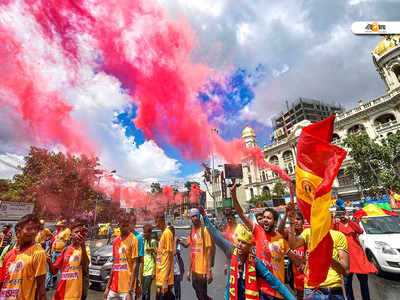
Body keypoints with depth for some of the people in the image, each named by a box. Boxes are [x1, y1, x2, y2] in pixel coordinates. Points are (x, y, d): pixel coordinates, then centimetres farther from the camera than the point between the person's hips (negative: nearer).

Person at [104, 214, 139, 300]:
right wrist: (108, 287, 13)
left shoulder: (133, 239, -13)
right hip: (114, 288, 6)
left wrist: (130, 291, -16)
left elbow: (134, 264, -14)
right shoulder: (115, 240, 6)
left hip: (126, 289, -5)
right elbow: (114, 264, 13)